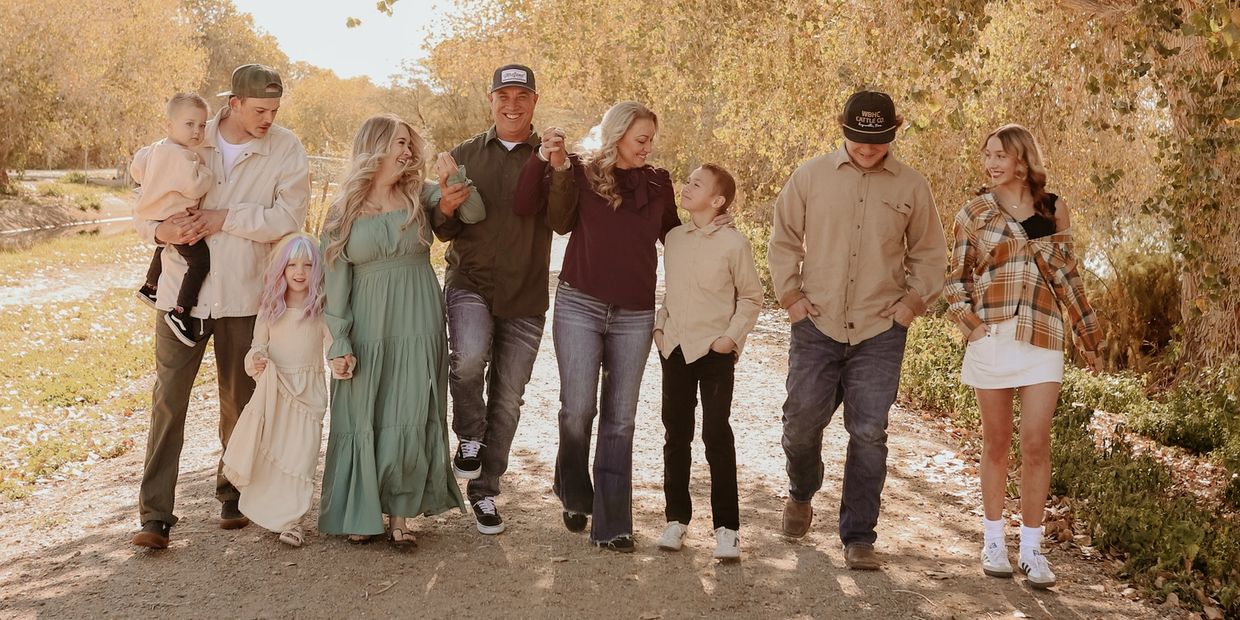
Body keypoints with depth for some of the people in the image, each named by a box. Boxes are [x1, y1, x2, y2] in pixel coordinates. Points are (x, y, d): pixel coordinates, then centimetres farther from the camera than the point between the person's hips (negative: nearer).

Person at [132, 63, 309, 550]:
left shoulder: (286, 149, -4)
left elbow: (289, 218, -14)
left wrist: (224, 219, -18)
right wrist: (160, 231, -19)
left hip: (244, 297, 0)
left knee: (239, 402, 12)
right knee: (168, 401, -2)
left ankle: (233, 494, 31)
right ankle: (155, 515, 4)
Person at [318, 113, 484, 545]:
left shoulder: (420, 196, 6)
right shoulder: (343, 213, 2)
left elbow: (475, 214, -4)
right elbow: (336, 284, 1)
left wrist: (453, 180, -19)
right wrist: (339, 344, -4)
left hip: (418, 329, 1)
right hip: (366, 332, 0)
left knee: (410, 424, 0)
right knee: (362, 423, 6)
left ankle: (401, 514, 12)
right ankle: (362, 515, 20)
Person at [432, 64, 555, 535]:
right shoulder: (464, 156, 6)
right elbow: (444, 232, 8)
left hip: (525, 299, 1)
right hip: (470, 284, 0)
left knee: (507, 400, 8)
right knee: (468, 358, -30)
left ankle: (484, 490, 27)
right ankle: (469, 436, 0)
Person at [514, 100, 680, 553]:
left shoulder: (658, 183, 9)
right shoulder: (579, 172, 1)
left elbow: (674, 237, 21)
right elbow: (525, 208, -9)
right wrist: (546, 160, -17)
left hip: (634, 316, 2)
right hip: (580, 306, -2)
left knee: (619, 420, 4)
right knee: (577, 409, -5)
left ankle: (611, 525, 10)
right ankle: (574, 496, 24)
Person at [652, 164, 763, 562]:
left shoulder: (733, 243, -8)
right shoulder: (674, 238, 7)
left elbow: (751, 297, -2)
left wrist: (733, 336, -12)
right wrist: (660, 325, 6)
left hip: (714, 351, -5)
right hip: (675, 349, 5)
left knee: (717, 435, -4)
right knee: (676, 435, 10)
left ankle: (726, 528, 5)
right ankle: (676, 518, 21)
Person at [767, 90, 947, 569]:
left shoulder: (912, 187, 4)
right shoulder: (811, 176, 3)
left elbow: (930, 255, 14)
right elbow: (784, 240, 9)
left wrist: (912, 302, 2)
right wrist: (790, 295, 1)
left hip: (880, 332, 0)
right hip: (816, 326, 0)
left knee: (869, 434, -2)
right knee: (801, 423, 5)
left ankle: (858, 538, 10)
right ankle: (801, 494, 37)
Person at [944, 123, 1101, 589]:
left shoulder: (1053, 208, 7)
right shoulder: (973, 213, 4)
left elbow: (1066, 274, 13)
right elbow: (956, 279, 8)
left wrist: (1088, 334, 14)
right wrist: (968, 321, -9)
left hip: (1042, 338, 1)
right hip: (991, 337, 0)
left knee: (1036, 444, -2)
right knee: (996, 443, 7)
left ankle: (1031, 549, 7)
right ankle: (993, 541, 19)